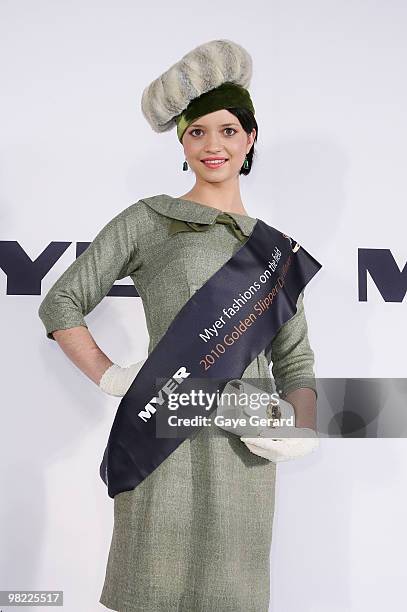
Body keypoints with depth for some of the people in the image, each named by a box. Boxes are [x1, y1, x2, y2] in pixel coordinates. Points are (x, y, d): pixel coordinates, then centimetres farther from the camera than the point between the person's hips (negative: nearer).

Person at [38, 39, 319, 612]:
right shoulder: (147, 220, 5)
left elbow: (294, 358, 16)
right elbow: (62, 304, 8)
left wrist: (299, 427, -3)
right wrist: (109, 377, -5)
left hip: (244, 449, 3)